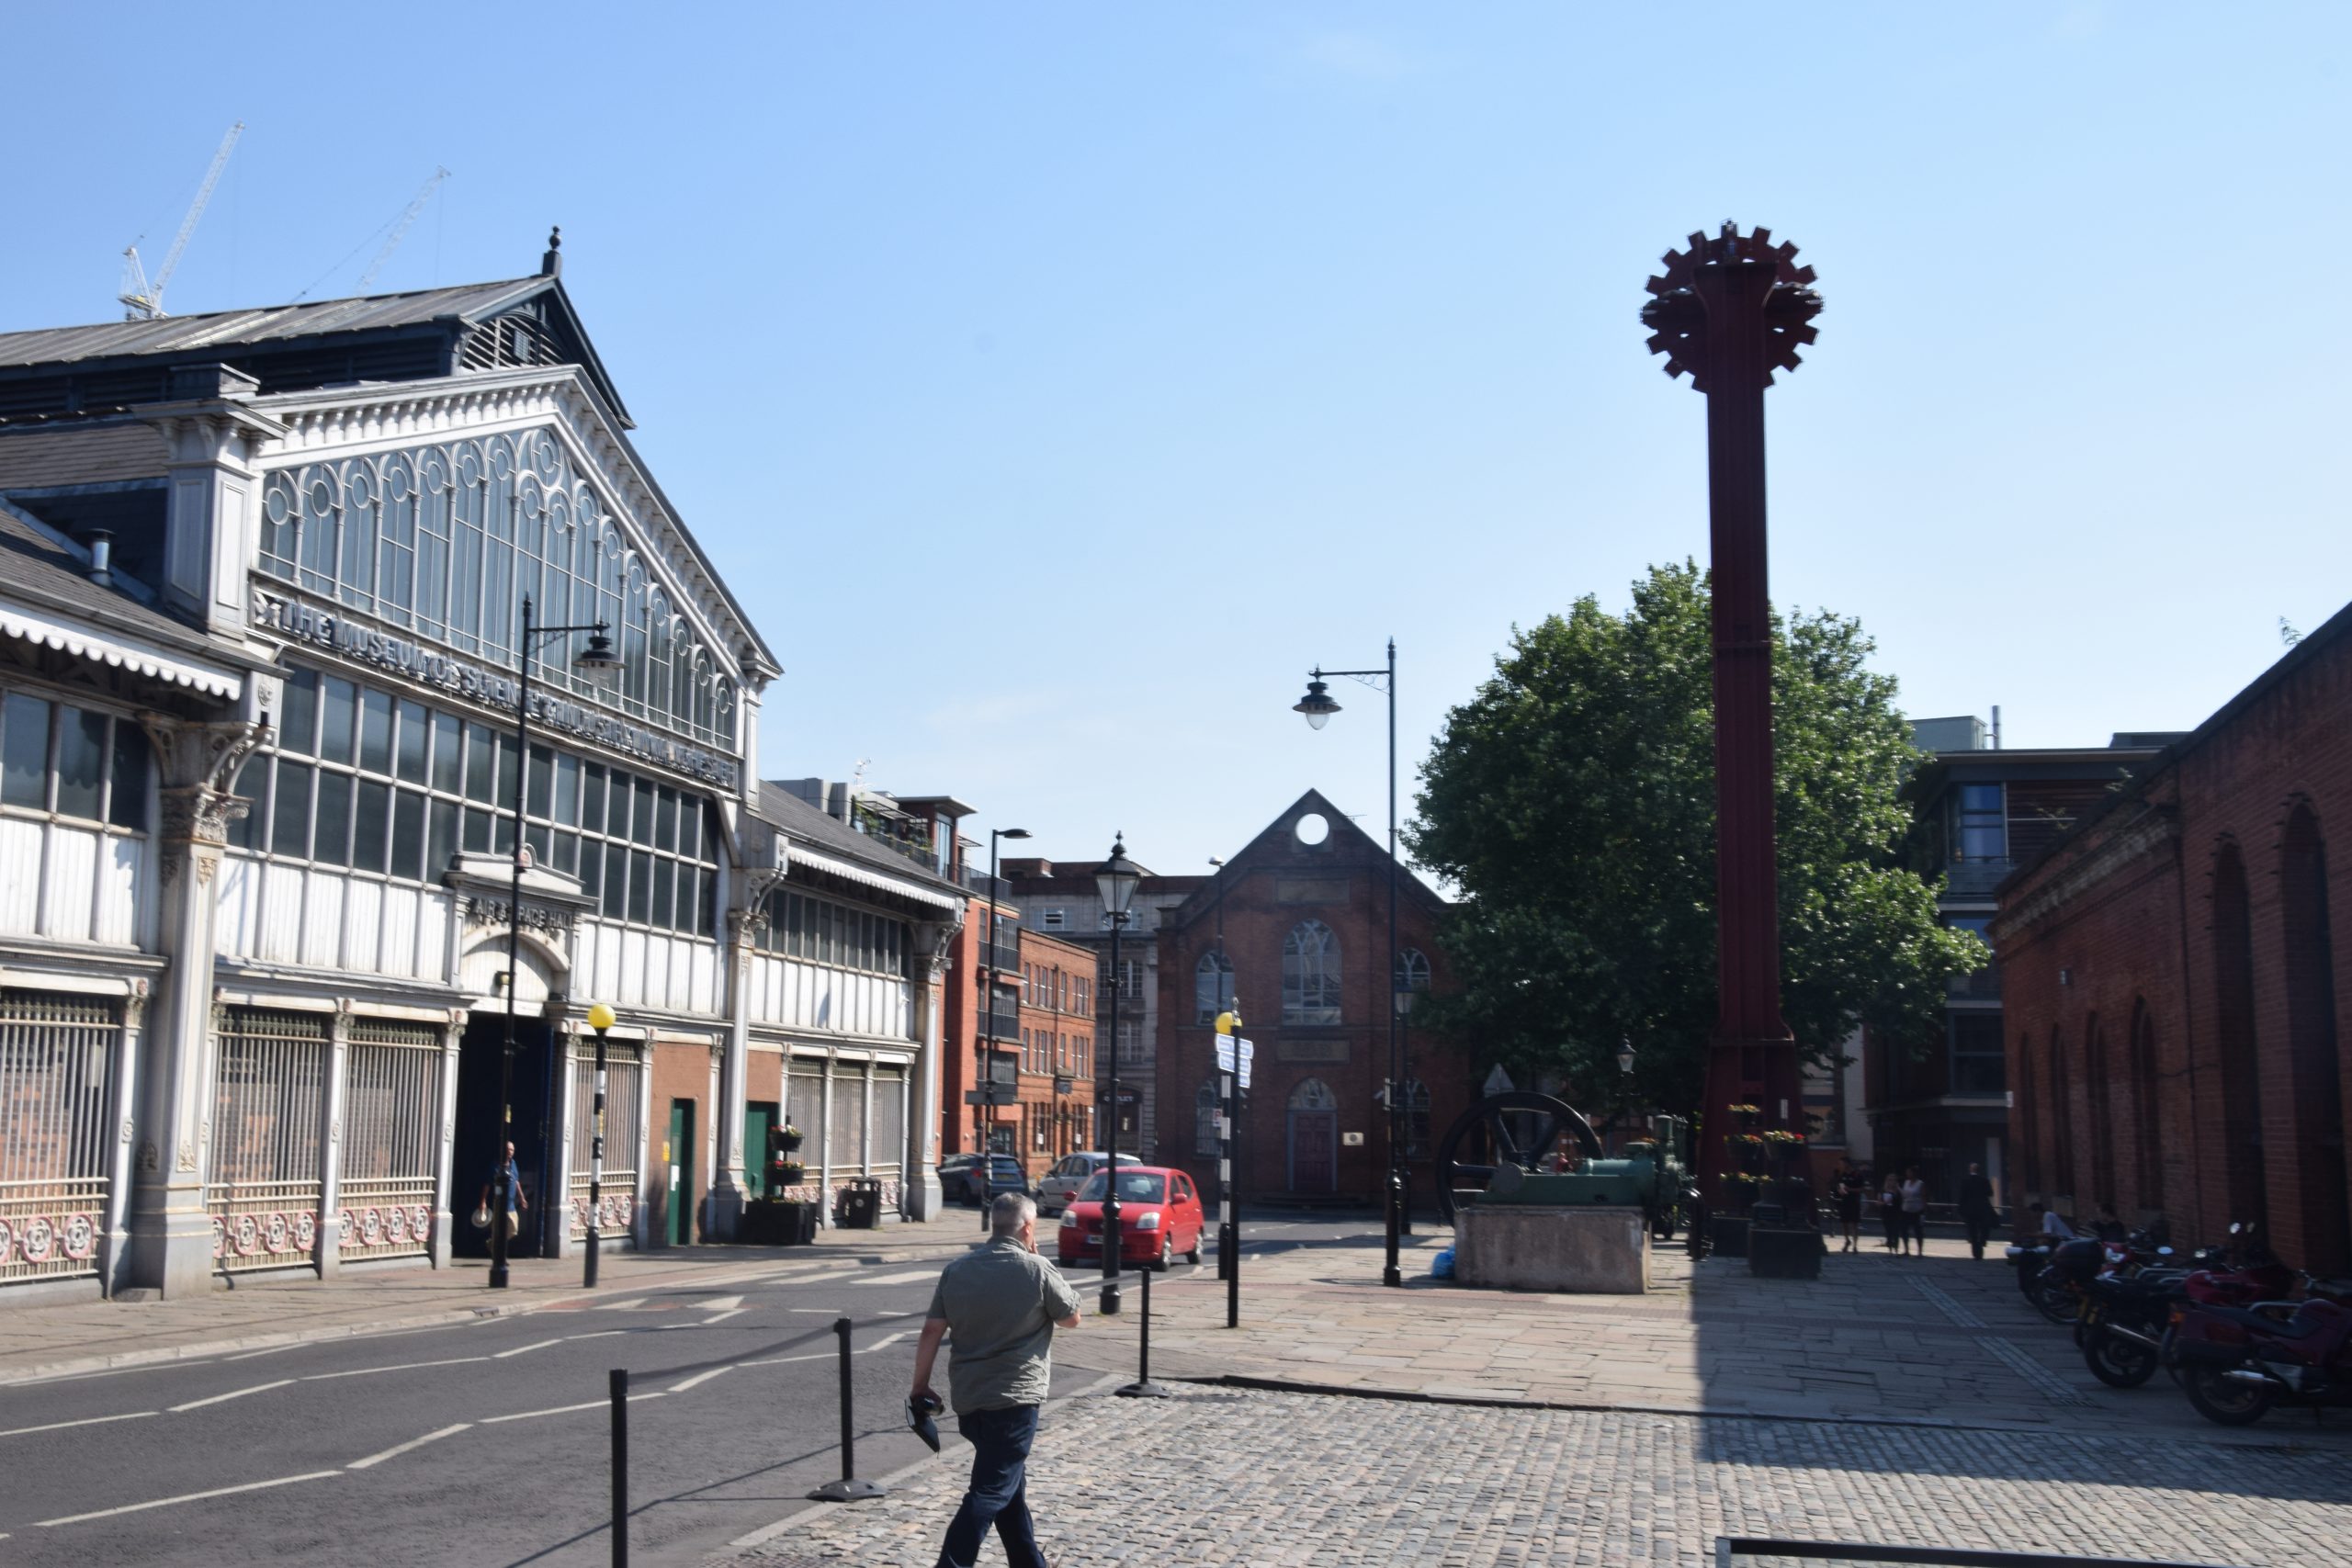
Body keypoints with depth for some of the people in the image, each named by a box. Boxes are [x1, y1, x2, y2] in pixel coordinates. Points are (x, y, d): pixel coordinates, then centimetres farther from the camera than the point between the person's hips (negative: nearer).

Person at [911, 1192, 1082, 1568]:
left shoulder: (957, 1270, 3)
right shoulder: (1038, 1270, -10)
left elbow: (932, 1331, 1)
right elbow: (1071, 1318, 5)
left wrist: (921, 1387, 9)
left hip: (967, 1398, 6)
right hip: (1015, 1398, -6)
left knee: (1010, 1484, 20)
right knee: (990, 1494, -4)